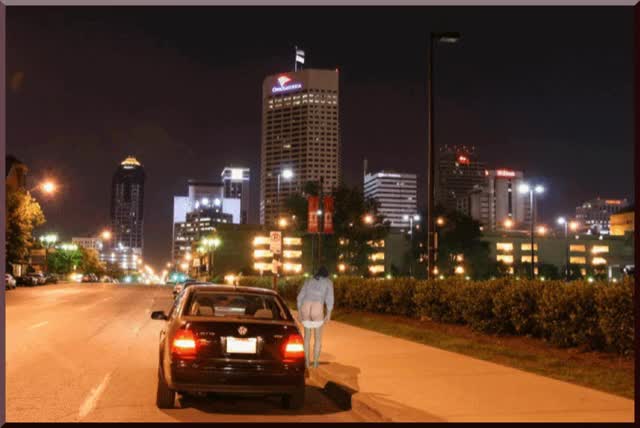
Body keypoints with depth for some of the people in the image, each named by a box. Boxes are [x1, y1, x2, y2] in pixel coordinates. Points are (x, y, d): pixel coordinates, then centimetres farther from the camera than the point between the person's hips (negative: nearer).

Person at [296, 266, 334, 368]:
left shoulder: (308, 281, 22)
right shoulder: (328, 282, 13)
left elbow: (300, 297, 15)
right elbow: (329, 299, 2)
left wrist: (299, 312, 20)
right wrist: (329, 314, 5)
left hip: (305, 310, 3)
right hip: (317, 311, -3)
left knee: (307, 336, 22)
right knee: (318, 337, 18)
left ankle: (307, 362, 23)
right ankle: (315, 362, 20)